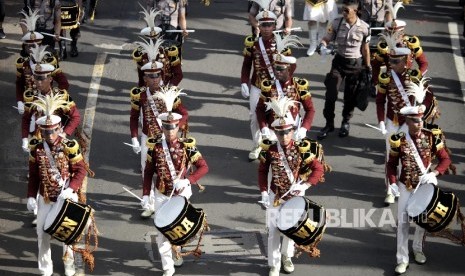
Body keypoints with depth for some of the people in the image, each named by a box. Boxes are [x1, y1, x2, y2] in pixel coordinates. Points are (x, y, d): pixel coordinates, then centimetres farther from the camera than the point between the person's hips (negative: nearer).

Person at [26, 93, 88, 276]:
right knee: (42, 233, 4)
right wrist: (31, 196, -3)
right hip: (45, 199, 3)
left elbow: (80, 171, -13)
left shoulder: (69, 147, -14)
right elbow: (33, 175, 4)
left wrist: (70, 189, -27)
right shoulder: (37, 148, -3)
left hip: (66, 198, -3)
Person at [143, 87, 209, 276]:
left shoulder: (187, 146, -12)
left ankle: (176, 251, 46)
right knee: (162, 232, -2)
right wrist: (146, 194, -7)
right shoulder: (154, 147, -9)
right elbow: (148, 172, -1)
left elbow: (203, 167, -15)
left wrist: (187, 180, -29)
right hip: (162, 195, 0)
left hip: (182, 194, 0)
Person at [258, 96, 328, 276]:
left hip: (295, 197, 0)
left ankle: (287, 256, 40)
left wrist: (305, 185, -25)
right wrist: (264, 193, -7)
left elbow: (319, 168, -13)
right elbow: (262, 171, -1)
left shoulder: (302, 149, -15)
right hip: (275, 197, 0)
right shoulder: (269, 150, -12)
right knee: (274, 231, 3)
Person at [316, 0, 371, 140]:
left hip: (356, 64, -1)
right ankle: (329, 124, 8)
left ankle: (346, 122, 30)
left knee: (350, 96, 10)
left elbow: (365, 49, -1)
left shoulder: (363, 27, -10)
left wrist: (368, 67, 5)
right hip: (339, 61, 1)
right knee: (330, 93, -5)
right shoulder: (337, 23, -8)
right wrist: (323, 45, -27)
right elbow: (327, 38, -3)